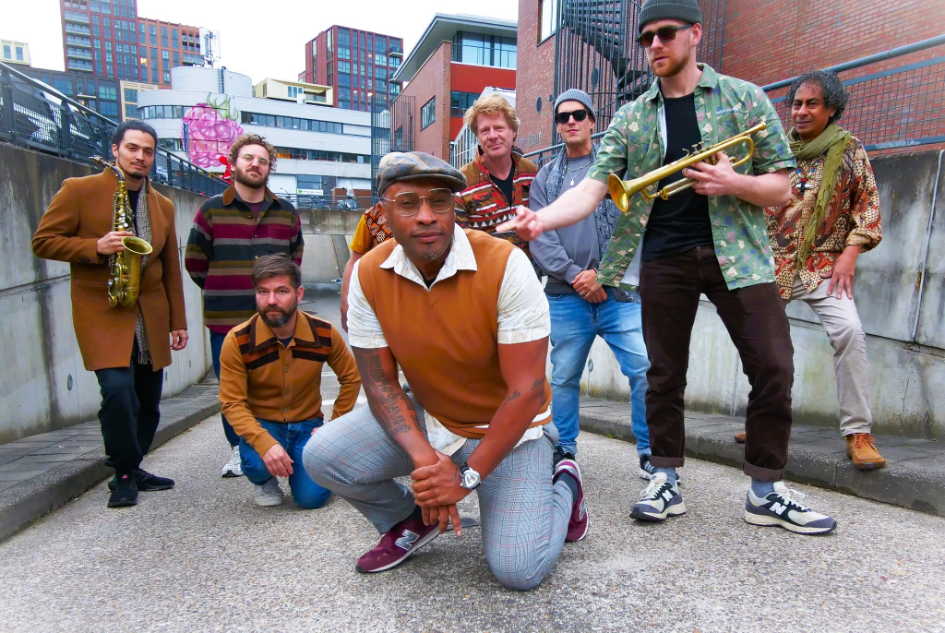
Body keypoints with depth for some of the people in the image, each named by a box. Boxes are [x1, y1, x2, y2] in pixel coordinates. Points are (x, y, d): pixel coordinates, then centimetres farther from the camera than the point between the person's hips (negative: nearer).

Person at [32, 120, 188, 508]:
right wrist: (96, 247, -18)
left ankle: (130, 469, 26)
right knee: (118, 390, -17)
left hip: (150, 316, 5)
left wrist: (178, 321, 11)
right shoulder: (78, 191, 1)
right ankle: (125, 474, 4)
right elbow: (43, 242, -1)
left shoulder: (163, 206, 13)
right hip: (101, 312, -4)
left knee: (148, 401, 7)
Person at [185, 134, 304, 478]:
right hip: (226, 321, -1)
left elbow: (295, 257, 20)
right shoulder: (211, 210, 3)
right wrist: (222, 294, 12)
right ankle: (239, 449, 24)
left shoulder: (287, 212, 8)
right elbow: (194, 261, 11)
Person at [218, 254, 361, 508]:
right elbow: (233, 403, -16)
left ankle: (296, 464, 21)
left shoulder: (324, 333, -14)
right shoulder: (237, 341, -18)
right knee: (258, 464, -33)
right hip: (261, 424, -1)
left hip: (307, 424, 1)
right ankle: (265, 481, 7)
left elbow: (351, 378, 0)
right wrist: (265, 443, -31)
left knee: (312, 497, -16)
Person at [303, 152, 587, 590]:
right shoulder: (369, 275, -12)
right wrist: (423, 457, -23)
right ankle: (411, 521, 14)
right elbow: (379, 381, -7)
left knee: (518, 570, -13)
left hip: (510, 427, -3)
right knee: (323, 456, -16)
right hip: (426, 419, 4)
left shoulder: (505, 265, -25)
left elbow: (528, 389, -22)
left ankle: (562, 486, 21)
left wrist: (468, 475, -21)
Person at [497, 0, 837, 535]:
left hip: (735, 251, 0)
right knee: (665, 374, 5)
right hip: (663, 257, 1)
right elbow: (593, 189, -4)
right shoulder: (630, 117, 9)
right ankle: (666, 481, 20)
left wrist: (733, 183, -15)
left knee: (773, 368, -3)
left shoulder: (744, 97, 8)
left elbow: (781, 189, 6)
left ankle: (766, 491, 14)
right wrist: (541, 219, -22)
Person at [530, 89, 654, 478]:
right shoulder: (546, 177, 14)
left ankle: (649, 453, 9)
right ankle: (565, 451, 24)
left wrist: (601, 273, -11)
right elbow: (540, 237, 2)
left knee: (645, 370, -8)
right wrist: (574, 275, -11)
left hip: (618, 290, -1)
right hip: (566, 296, 2)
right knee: (563, 378, 8)